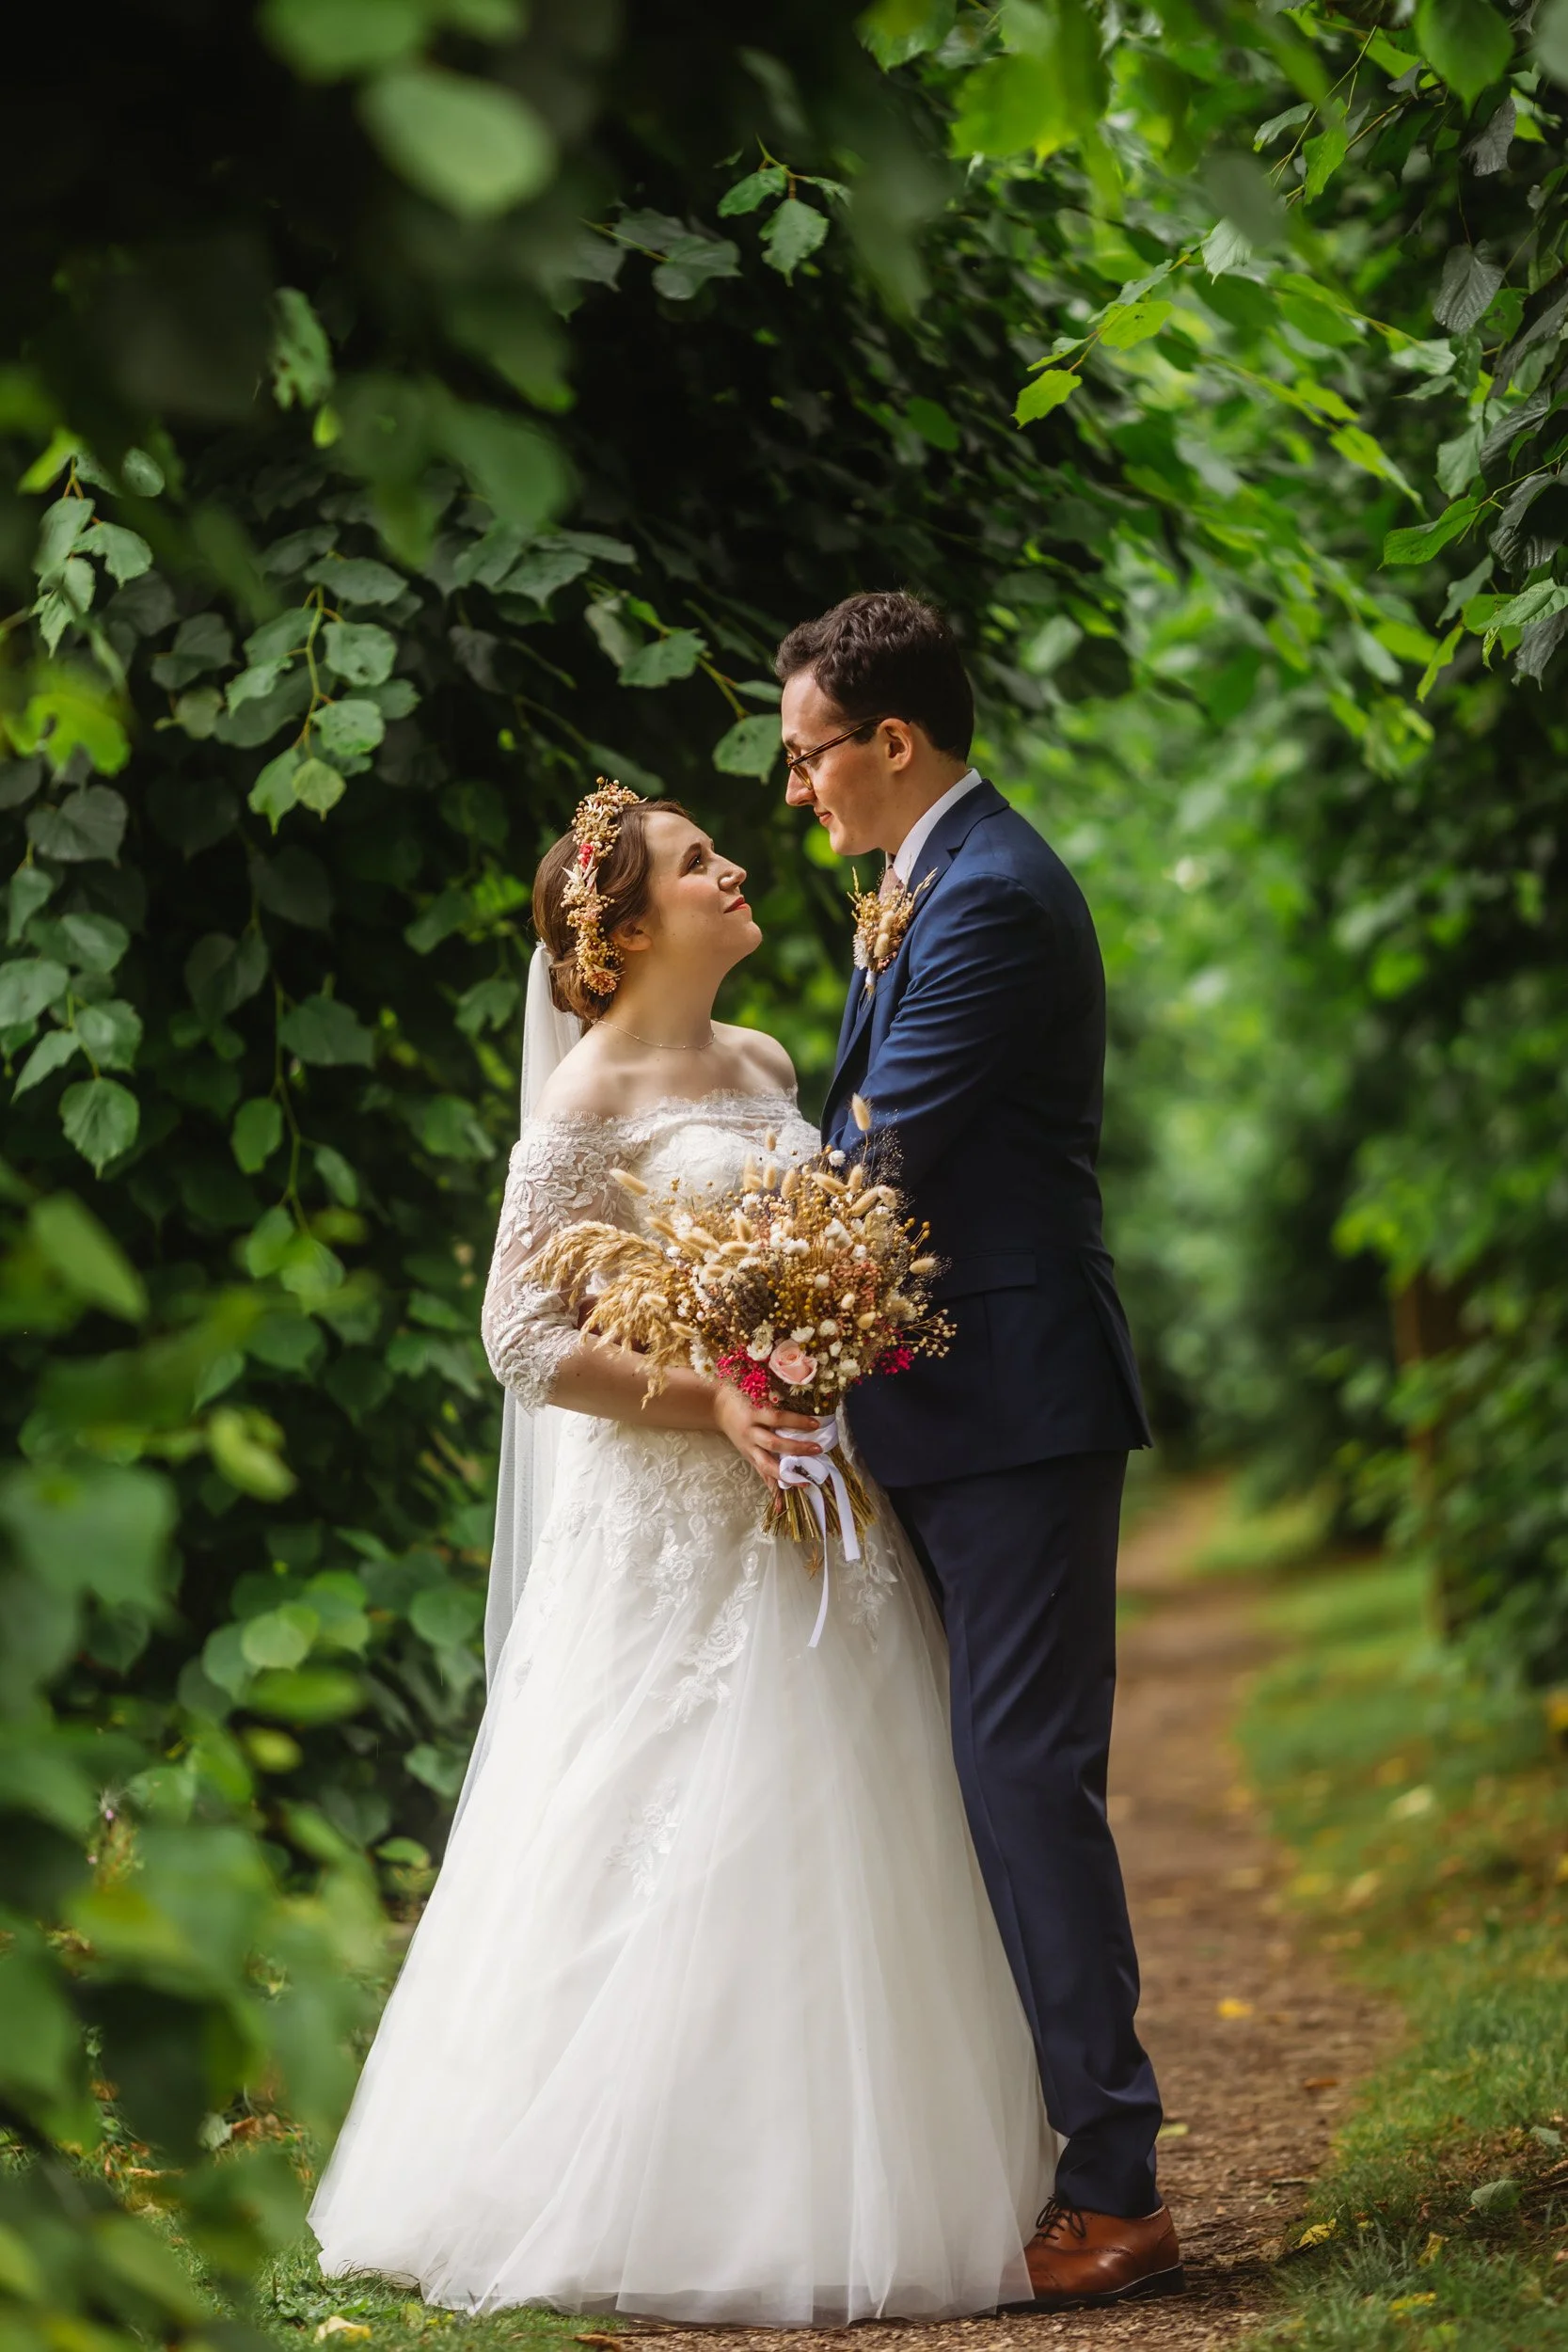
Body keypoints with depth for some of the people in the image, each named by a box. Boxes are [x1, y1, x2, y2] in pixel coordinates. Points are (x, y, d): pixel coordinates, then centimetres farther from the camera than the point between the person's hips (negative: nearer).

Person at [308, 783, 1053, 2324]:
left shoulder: (763, 1066, 13)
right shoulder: (593, 1101, -8)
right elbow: (525, 1338, -12)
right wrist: (707, 1402, -20)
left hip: (809, 1517, 7)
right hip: (674, 1528, -7)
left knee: (834, 1850, 8)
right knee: (683, 1852, -5)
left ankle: (821, 2191, 17)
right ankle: (671, 2205, 6)